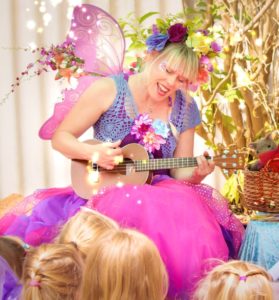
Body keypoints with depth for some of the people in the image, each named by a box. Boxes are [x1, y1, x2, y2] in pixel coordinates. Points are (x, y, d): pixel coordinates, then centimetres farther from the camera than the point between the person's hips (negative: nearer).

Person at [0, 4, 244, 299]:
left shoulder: (184, 109, 4)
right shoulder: (109, 89, -5)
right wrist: (93, 152, -19)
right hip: (100, 193, -2)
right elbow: (60, 137, -1)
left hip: (158, 195, 2)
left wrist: (196, 174, -14)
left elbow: (179, 173, 9)